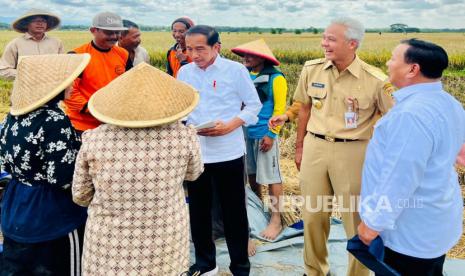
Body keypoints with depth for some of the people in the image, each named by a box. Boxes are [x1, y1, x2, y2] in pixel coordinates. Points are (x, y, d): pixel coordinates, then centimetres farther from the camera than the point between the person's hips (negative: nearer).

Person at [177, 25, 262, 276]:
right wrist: (185, 126, -11)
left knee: (234, 211, 7)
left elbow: (253, 105, -1)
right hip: (194, 151, 4)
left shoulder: (235, 70, -6)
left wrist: (230, 126, -16)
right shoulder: (184, 72, 4)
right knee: (198, 210, 15)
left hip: (227, 152, -3)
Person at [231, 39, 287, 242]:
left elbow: (279, 108, -11)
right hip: (246, 132, 7)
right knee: (251, 174, 16)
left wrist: (271, 134, -15)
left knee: (271, 176, -1)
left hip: (264, 134, -6)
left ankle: (275, 220, 7)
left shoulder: (275, 78, -10)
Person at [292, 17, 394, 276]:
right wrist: (300, 146, 16)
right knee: (313, 214, 15)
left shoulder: (375, 80, -13)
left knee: (357, 219, 8)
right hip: (315, 148, 4)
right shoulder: (312, 69, -1)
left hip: (352, 153, -3)